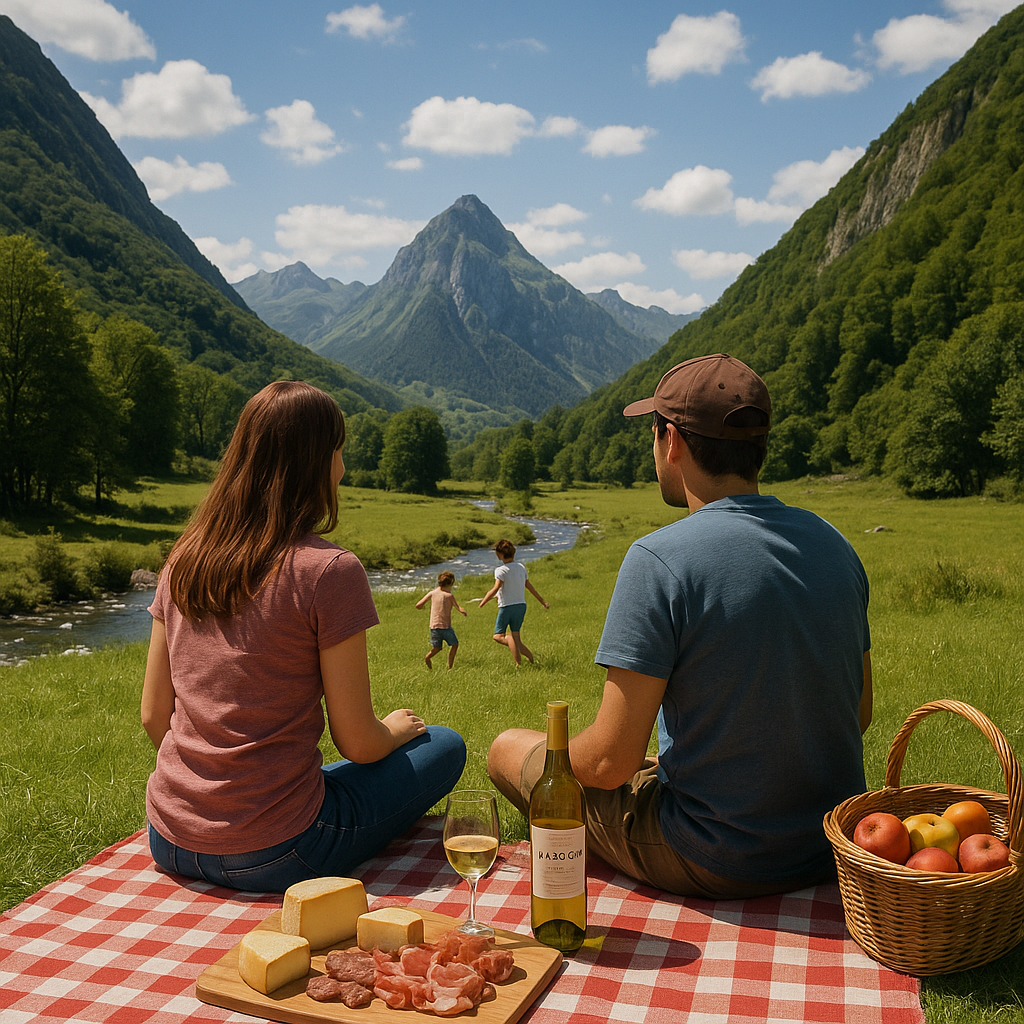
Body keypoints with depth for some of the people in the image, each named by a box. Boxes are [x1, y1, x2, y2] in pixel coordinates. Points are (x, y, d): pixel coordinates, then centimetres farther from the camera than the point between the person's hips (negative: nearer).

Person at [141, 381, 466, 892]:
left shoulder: (183, 560, 1)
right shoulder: (330, 571, -17)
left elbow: (153, 716, 7)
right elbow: (358, 743, -12)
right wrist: (394, 729, 11)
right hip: (269, 857, -7)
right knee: (445, 745, 11)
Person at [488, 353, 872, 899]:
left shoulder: (659, 558, -22)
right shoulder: (832, 543, -1)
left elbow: (610, 761, -22)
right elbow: (859, 714, 9)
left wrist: (559, 756, 1)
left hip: (716, 864, -7)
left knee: (508, 749, 12)